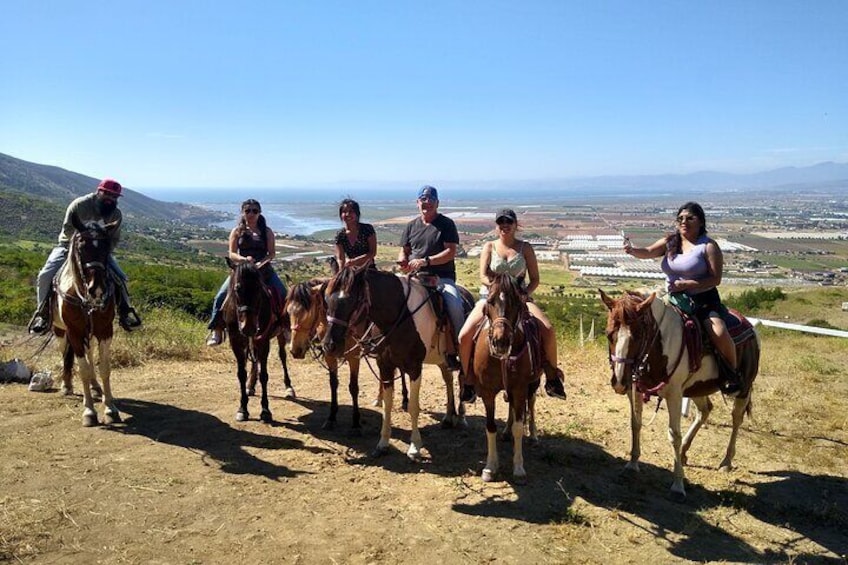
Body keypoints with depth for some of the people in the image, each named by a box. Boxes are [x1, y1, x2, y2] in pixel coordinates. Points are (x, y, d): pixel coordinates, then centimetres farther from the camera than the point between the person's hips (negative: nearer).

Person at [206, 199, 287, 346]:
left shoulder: (267, 232, 7)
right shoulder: (237, 231, 7)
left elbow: (272, 253, 1)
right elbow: (231, 254, 0)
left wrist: (262, 262, -20)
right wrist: (244, 259, -21)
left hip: (263, 269, 0)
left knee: (283, 294, -15)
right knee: (221, 296, -17)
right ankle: (216, 330, -8)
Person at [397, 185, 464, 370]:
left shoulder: (446, 224, 2)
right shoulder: (411, 226, 16)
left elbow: (451, 252, -8)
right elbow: (404, 250, 20)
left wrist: (425, 261, -18)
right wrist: (402, 260, -5)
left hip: (443, 277, -3)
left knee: (455, 305, -29)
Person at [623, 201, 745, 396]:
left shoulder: (709, 246, -6)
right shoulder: (670, 242, 7)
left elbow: (715, 279, -11)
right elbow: (648, 252, -10)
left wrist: (686, 284, -22)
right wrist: (632, 250, -32)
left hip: (703, 300, -5)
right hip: (673, 299, 5)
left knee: (719, 332, -26)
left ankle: (732, 374, 0)